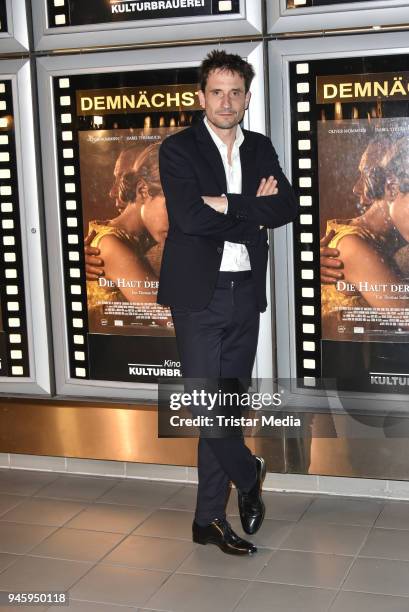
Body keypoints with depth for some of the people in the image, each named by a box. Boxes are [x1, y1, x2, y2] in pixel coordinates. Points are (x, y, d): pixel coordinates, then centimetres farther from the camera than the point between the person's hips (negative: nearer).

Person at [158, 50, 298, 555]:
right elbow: (188, 215, -17)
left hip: (245, 292, 4)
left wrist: (227, 204, -13)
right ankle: (249, 475, 22)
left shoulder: (260, 149, 13)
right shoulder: (178, 149, -2)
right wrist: (253, 211, -9)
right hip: (198, 292, -4)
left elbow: (287, 207, -2)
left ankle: (210, 518, 17)